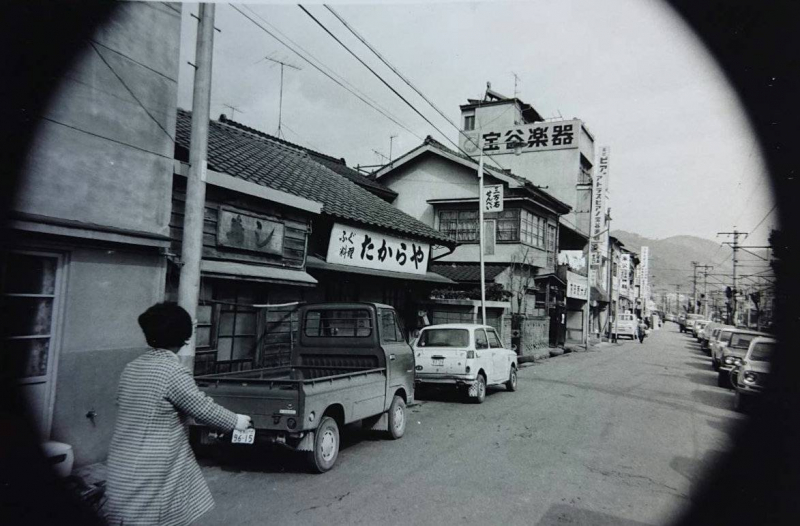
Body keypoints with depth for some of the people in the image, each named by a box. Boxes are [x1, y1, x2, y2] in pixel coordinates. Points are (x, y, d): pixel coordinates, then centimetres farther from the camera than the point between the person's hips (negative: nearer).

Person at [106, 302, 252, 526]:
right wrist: (235, 421, 2)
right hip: (152, 470, -7)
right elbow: (204, 409, -15)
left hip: (125, 465, 7)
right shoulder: (174, 372, -20)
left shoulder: (131, 368, 4)